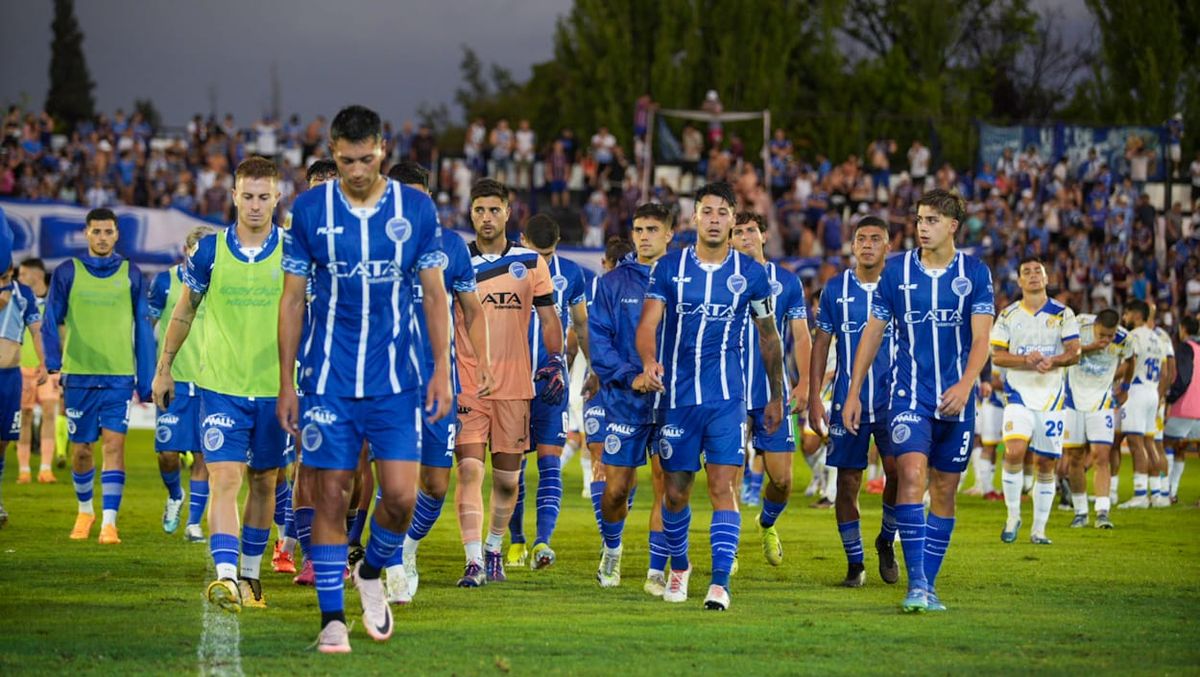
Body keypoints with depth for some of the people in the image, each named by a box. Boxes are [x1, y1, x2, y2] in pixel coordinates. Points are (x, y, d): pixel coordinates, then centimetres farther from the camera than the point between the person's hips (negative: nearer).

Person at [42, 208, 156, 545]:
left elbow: (143, 328, 10)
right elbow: (51, 320, 3)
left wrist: (146, 380, 7)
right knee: (80, 448, 9)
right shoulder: (67, 273, 4)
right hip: (78, 374, 1)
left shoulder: (130, 274, 6)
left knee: (114, 444, -13)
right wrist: (52, 361, -14)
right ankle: (85, 510, 31)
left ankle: (109, 522, -15)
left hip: (119, 376, -1)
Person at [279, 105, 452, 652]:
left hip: (395, 380, 0)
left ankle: (372, 572, 23)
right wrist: (287, 383, 2)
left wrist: (442, 369, -2)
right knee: (330, 497, -1)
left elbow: (434, 295, 6)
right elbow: (292, 300, 5)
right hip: (328, 379, 0)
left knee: (401, 495, -7)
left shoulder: (416, 209, 1)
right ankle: (332, 619, 6)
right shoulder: (309, 210, 0)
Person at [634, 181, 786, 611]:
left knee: (723, 487, -12)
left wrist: (777, 397, 16)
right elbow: (648, 323, -8)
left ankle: (720, 582, -16)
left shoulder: (750, 273, 4)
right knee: (676, 492, 8)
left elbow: (769, 337, 14)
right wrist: (649, 362, -29)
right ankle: (679, 568, 32)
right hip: (676, 398, 1)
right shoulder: (669, 269, 2)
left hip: (727, 399, -1)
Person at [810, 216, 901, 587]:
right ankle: (854, 562, 13)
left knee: (898, 469, -19)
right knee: (847, 482, 1)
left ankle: (887, 541, 5)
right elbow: (821, 343, 9)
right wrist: (814, 396, 3)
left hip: (893, 399, -1)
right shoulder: (836, 288, 6)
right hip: (847, 400, 1)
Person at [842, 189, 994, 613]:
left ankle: (928, 585, 15)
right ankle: (916, 583, -21)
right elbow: (873, 332, 9)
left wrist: (965, 384, -25)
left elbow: (981, 338, -8)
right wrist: (853, 392, 6)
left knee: (944, 492, 6)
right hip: (910, 395, -1)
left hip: (955, 399, 1)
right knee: (912, 475, -19)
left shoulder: (974, 272, 0)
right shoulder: (897, 269, 2)